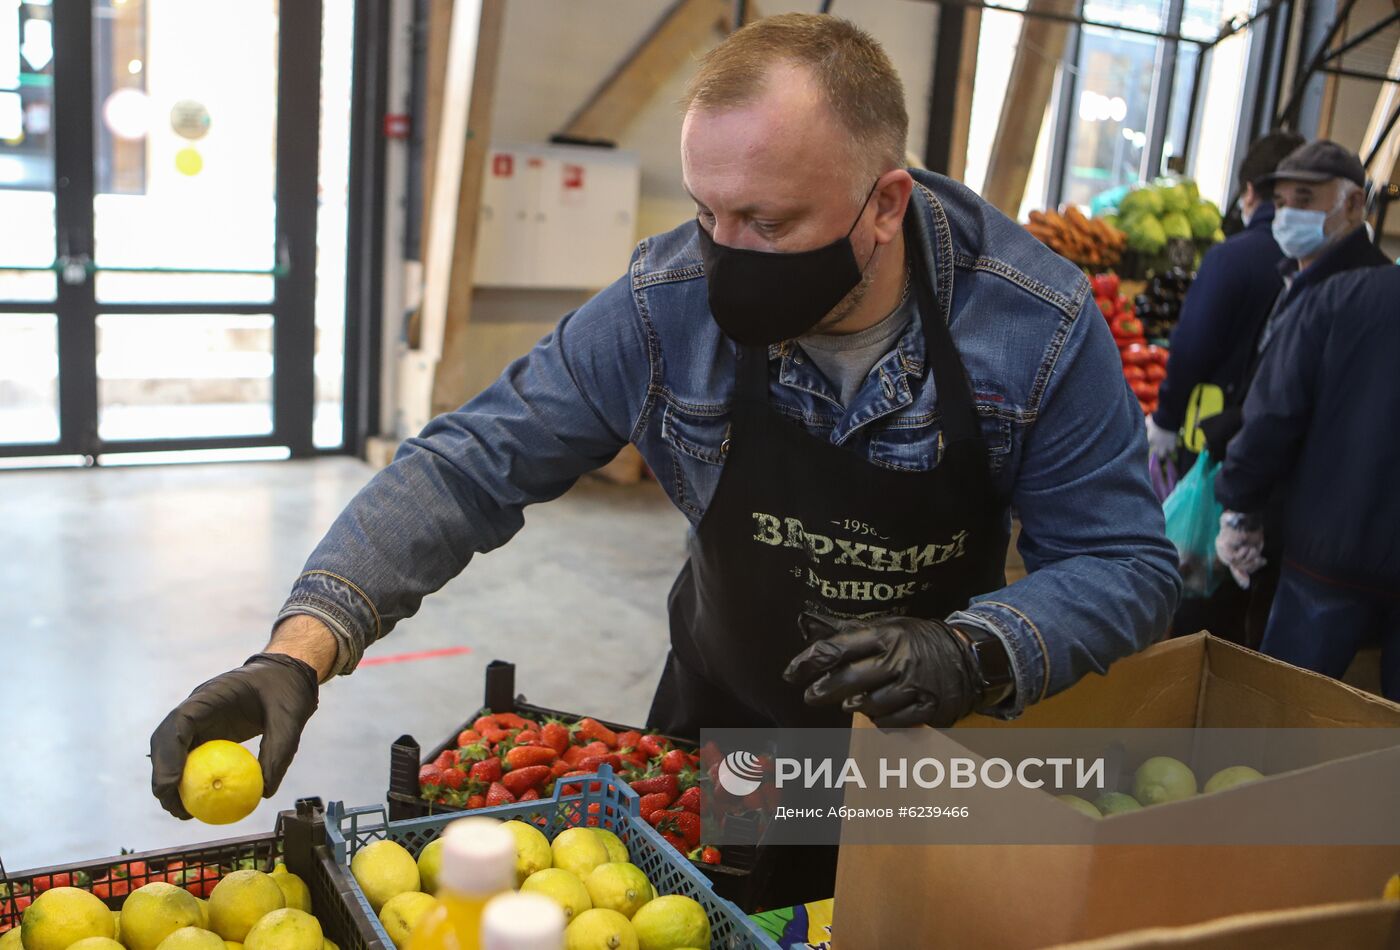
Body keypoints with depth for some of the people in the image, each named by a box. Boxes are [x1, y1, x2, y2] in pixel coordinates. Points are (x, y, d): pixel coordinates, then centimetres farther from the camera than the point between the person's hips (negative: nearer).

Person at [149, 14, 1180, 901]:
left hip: (940, 745, 0)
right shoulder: (668, 306, -22)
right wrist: (301, 649, -33)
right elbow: (471, 465, -20)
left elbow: (1128, 562, -17)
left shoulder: (1042, 324, -24)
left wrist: (973, 654, -37)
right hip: (726, 721, 1)